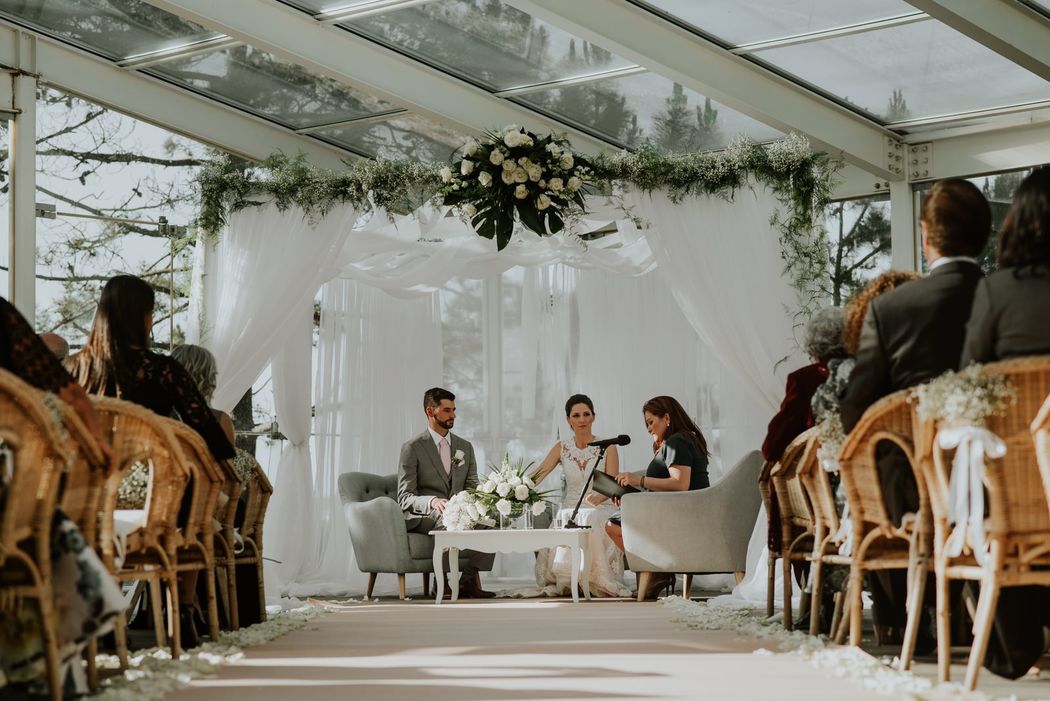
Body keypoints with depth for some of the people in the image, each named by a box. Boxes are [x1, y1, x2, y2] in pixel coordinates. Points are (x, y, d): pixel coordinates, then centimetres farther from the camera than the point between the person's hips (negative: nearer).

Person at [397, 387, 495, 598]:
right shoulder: (412, 448, -1)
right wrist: (433, 501, -29)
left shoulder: (465, 447, 16)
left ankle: (468, 579, -19)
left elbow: (472, 487, 12)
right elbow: (405, 498, -7)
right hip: (423, 518, -5)